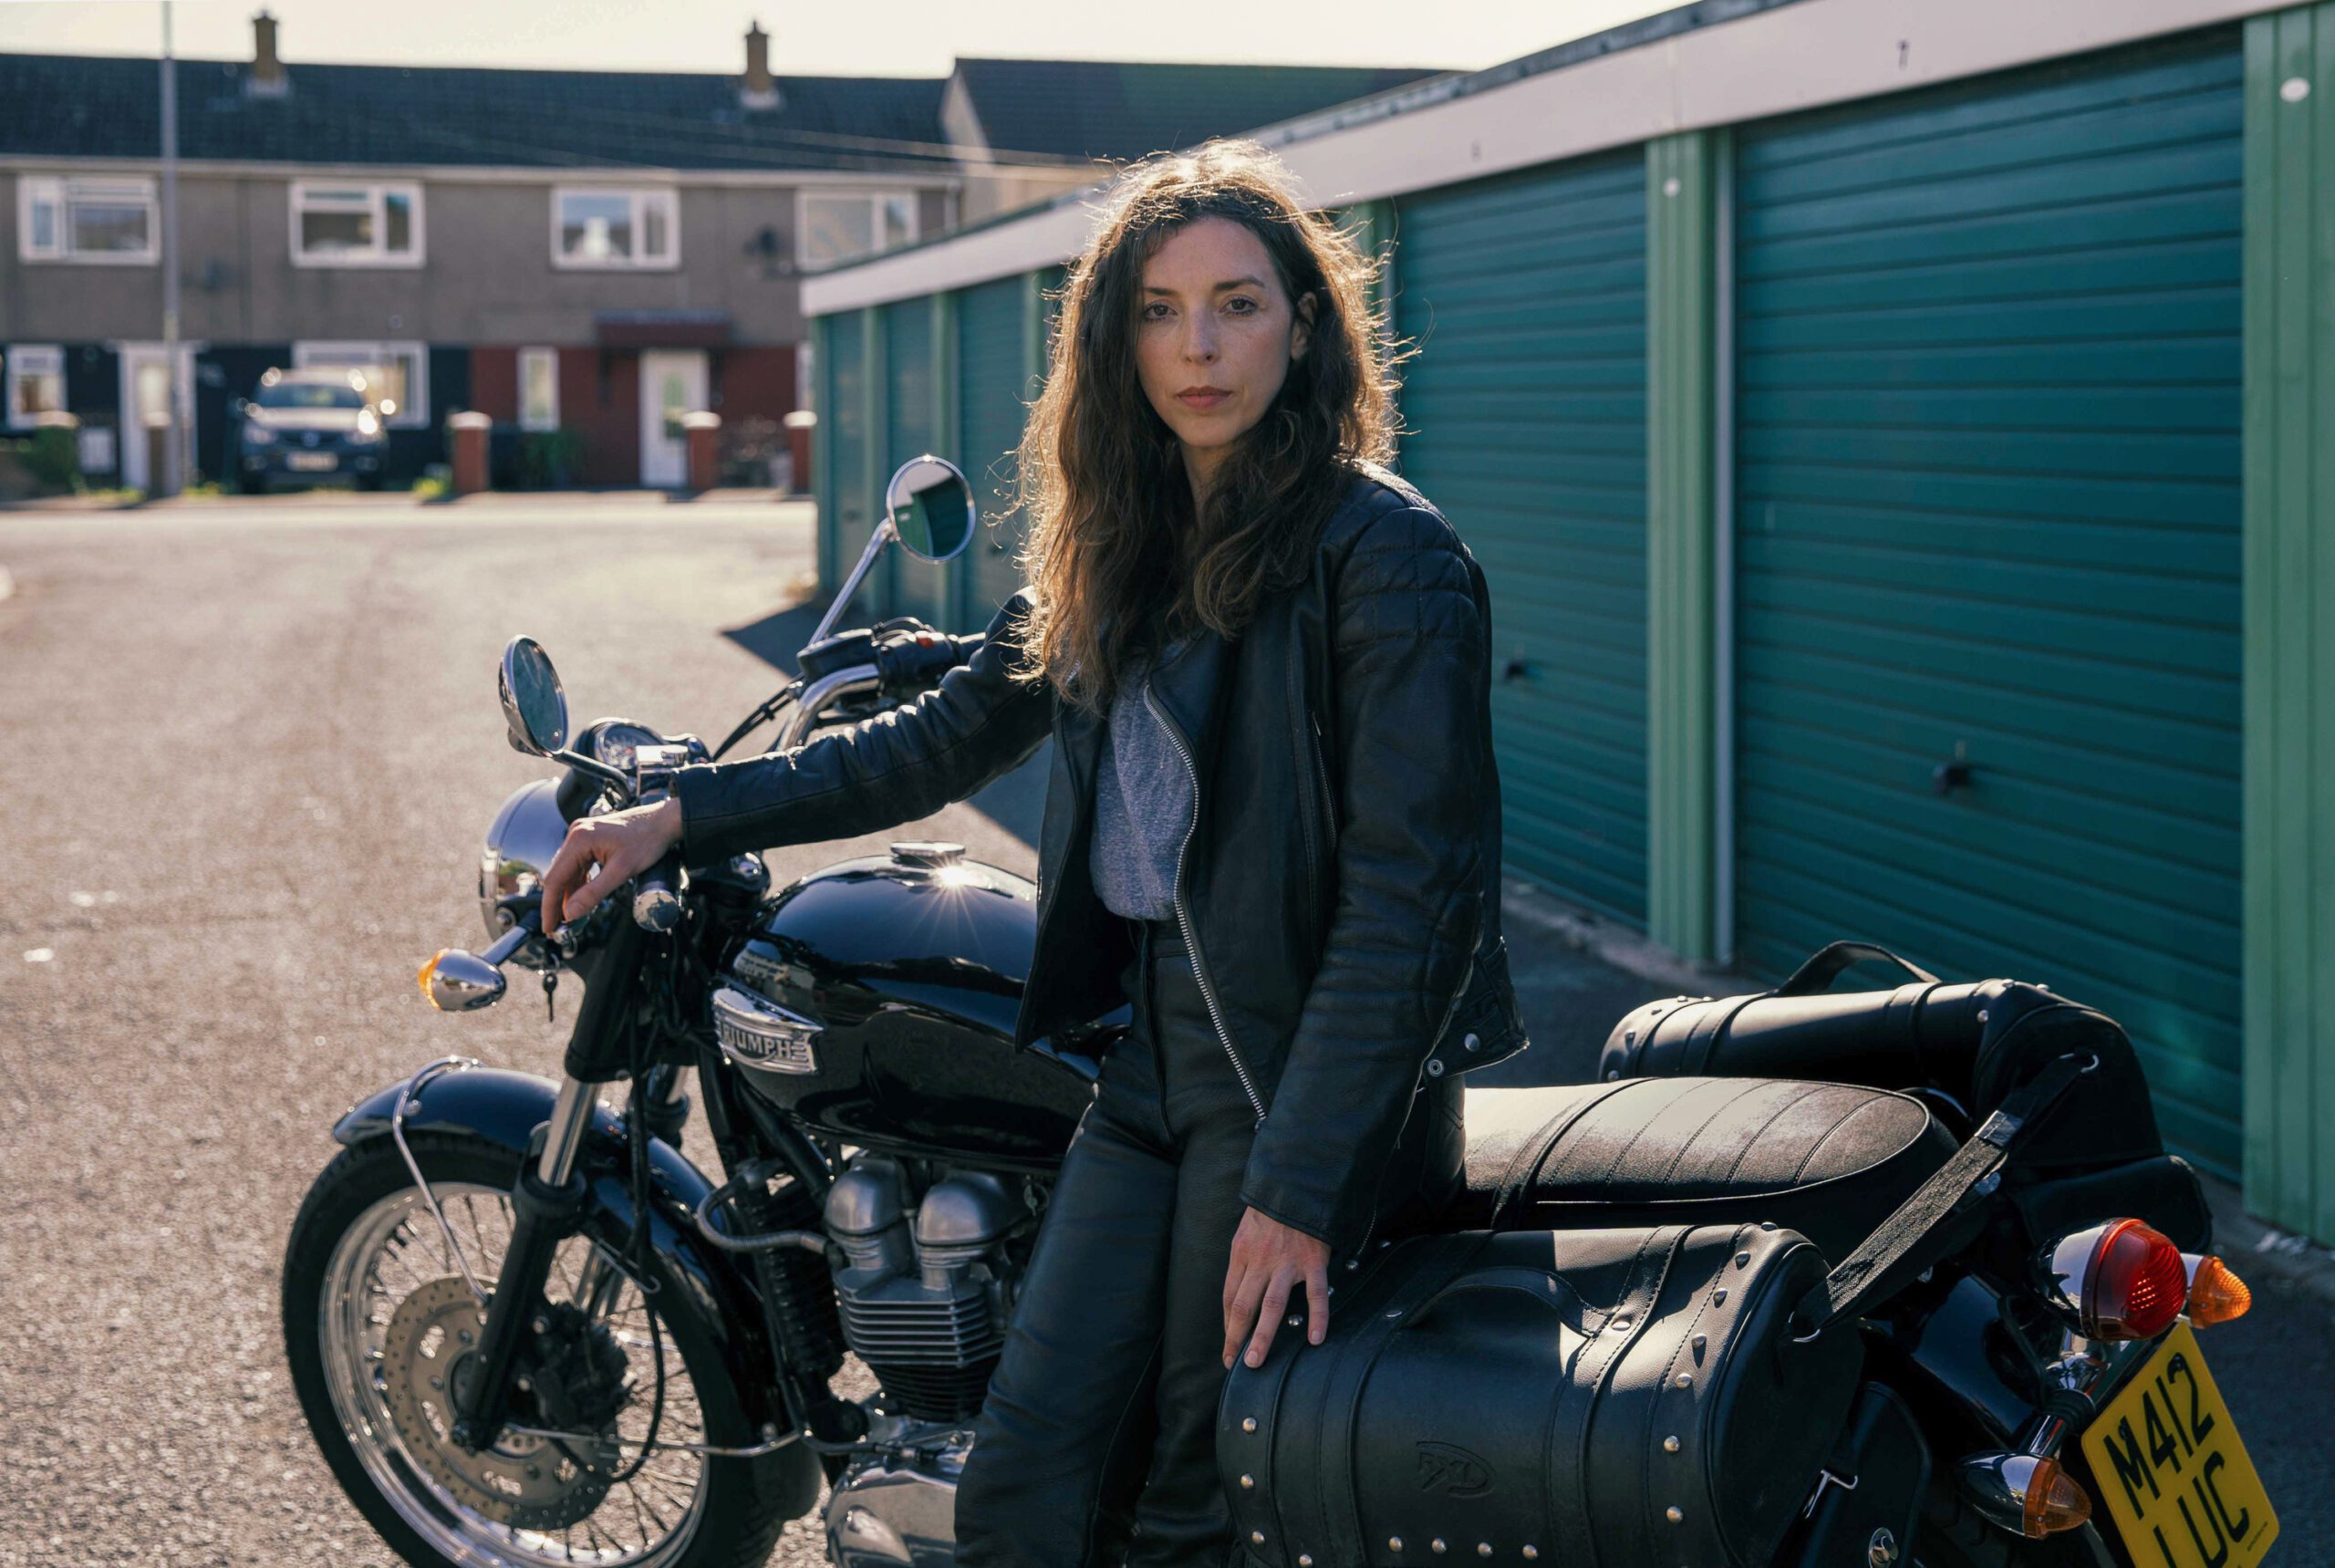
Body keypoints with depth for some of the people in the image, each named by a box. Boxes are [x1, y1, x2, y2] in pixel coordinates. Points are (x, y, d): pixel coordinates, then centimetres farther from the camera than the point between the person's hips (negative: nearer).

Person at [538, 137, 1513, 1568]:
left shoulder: (1386, 552, -10)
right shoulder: (1115, 549, 14)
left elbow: (1412, 888, -16)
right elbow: (943, 742, 22)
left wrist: (1300, 1184, -21)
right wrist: (678, 818, 15)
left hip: (1303, 1074, -7)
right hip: (1144, 1053, 7)